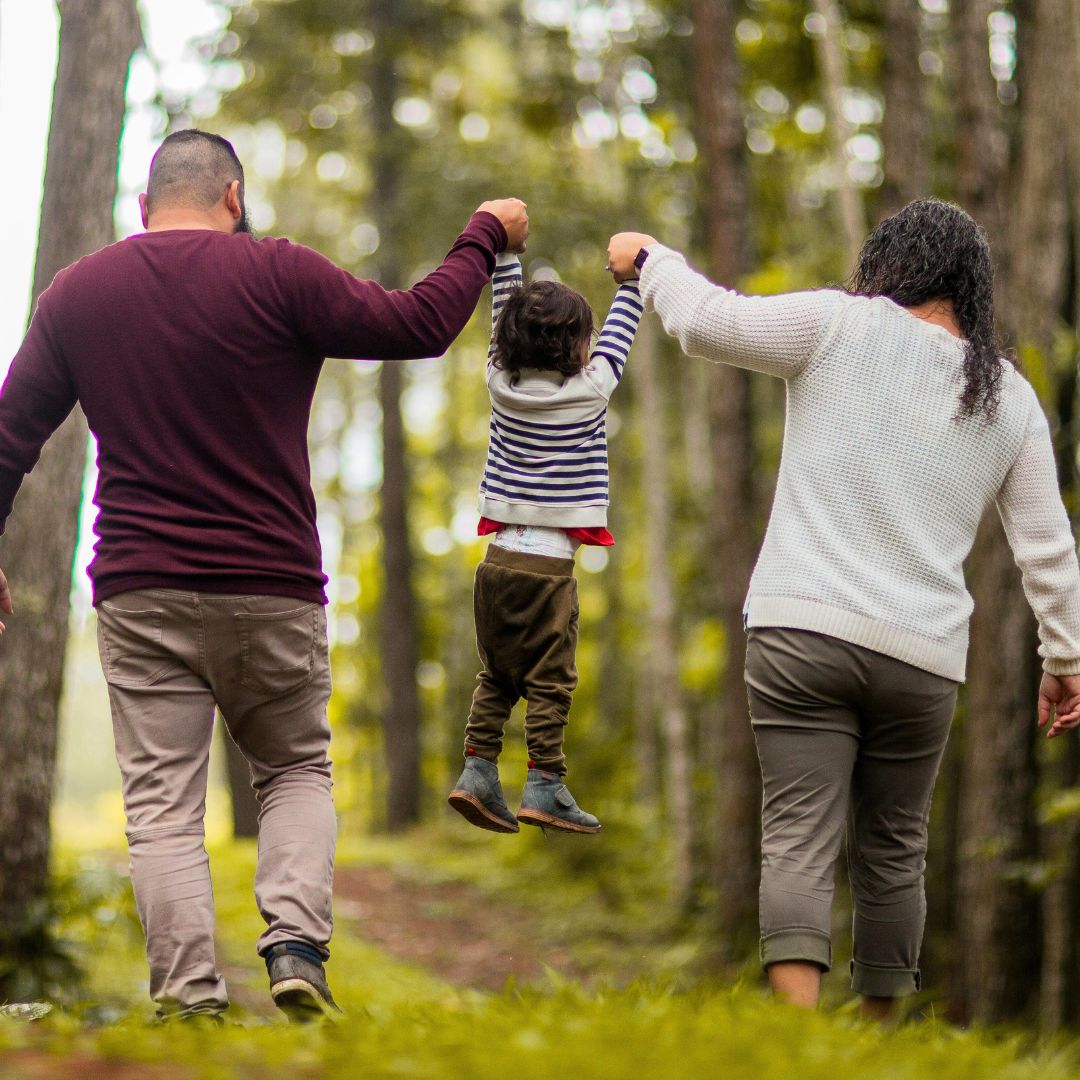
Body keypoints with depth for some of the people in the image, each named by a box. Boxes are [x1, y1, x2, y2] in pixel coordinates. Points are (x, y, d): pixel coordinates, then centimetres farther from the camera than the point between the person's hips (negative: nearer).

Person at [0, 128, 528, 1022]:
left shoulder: (75, 293, 8)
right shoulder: (277, 275, -4)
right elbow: (420, 324, -3)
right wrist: (485, 238, 13)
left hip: (141, 595, 1)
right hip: (273, 590, -1)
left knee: (162, 802, 2)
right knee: (298, 770, 16)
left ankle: (189, 996, -10)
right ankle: (296, 943, -5)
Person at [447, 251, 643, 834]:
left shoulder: (502, 383, 3)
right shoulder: (589, 391, -7)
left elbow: (504, 313, 15)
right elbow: (619, 332, 7)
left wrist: (505, 251, 22)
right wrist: (634, 272, 19)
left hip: (498, 556, 5)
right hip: (549, 563, -5)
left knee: (496, 676, 13)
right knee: (549, 681, -1)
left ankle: (477, 770, 7)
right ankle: (544, 786, -3)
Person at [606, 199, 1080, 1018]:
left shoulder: (846, 327, 0)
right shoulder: (1010, 397, 11)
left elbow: (708, 320, -3)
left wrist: (651, 259, 17)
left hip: (803, 629, -3)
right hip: (922, 654, 3)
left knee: (799, 843, -8)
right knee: (893, 852, 15)